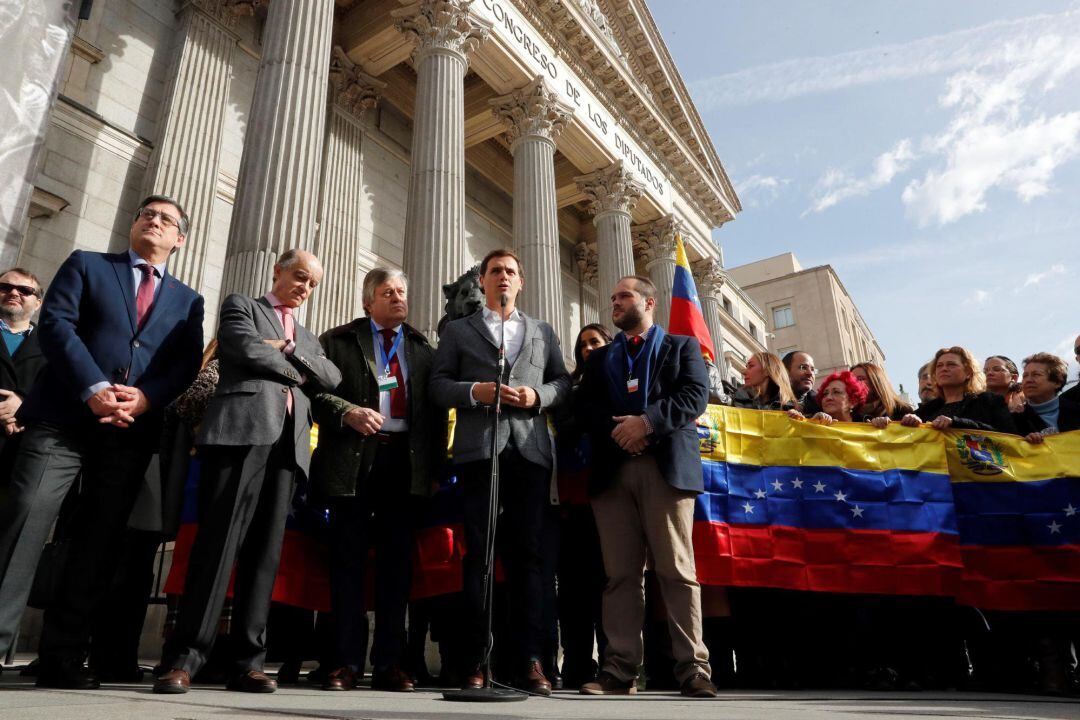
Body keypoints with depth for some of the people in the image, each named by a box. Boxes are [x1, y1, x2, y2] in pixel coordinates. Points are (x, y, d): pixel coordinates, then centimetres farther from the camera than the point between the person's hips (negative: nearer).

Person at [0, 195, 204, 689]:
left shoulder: (188, 300, 19)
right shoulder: (85, 264, 15)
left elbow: (187, 364, 7)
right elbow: (54, 324, 0)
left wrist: (145, 397, -13)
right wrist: (93, 388, -15)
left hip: (134, 430, 2)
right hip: (65, 414, -2)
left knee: (99, 541, 1)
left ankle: (62, 657, 7)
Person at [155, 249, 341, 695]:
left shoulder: (306, 337, 31)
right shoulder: (241, 306, 15)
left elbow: (332, 378, 13)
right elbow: (249, 350, -5)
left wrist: (290, 348, 3)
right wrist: (298, 373, 7)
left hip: (287, 443, 5)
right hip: (242, 431, -5)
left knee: (264, 551, 0)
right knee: (219, 542, -11)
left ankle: (246, 661, 2)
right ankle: (184, 658, -7)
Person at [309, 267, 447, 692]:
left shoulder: (424, 350, 17)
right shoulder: (337, 341, 10)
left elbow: (436, 413, 13)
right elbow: (314, 390, 1)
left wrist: (435, 465, 4)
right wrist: (347, 411, -16)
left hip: (405, 462, 2)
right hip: (353, 460, -2)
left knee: (397, 560, 4)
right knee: (349, 558, 2)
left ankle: (389, 663, 12)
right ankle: (348, 661, 10)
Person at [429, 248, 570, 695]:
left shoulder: (543, 332, 22)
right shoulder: (457, 330, 16)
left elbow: (563, 382, 15)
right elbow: (438, 384, 6)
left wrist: (538, 396, -5)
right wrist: (475, 391, -12)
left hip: (531, 450, 1)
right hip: (479, 449, -1)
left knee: (527, 553, -2)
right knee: (478, 553, -1)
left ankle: (530, 659, 1)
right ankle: (476, 659, 3)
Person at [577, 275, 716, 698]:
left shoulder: (682, 346, 16)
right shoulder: (600, 358, 26)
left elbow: (697, 394, -1)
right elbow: (586, 406, 11)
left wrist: (647, 421, -14)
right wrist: (617, 431, -9)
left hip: (668, 468, -3)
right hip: (613, 471, 3)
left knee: (677, 570, -6)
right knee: (620, 573, 1)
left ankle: (693, 668, -1)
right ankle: (620, 670, 3)